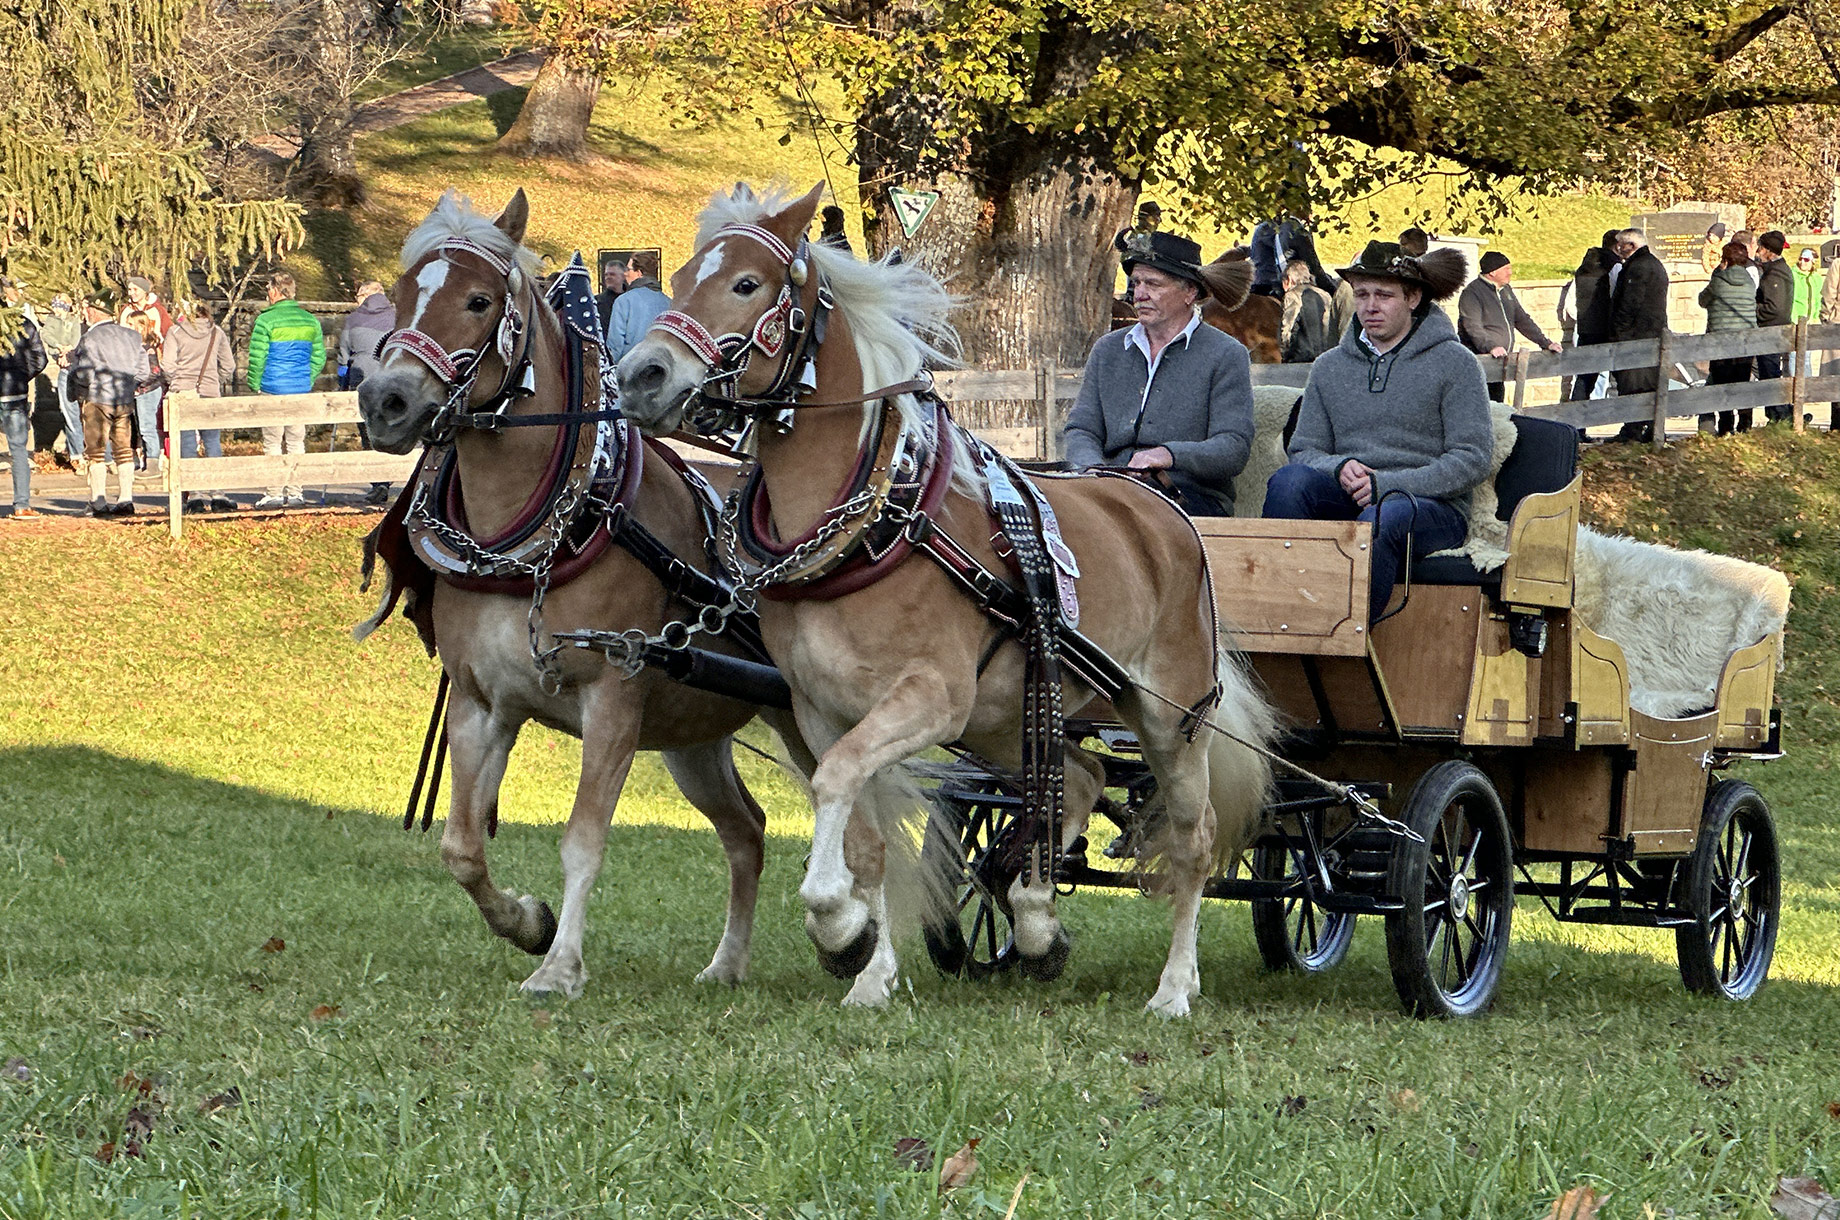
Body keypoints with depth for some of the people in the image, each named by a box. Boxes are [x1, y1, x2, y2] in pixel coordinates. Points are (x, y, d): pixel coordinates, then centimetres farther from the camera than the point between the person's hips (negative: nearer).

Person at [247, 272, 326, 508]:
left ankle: (275, 494, 0)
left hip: (273, 389, -5)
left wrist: (254, 385, 2)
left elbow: (257, 357, -10)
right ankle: (295, 493, 10)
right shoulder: (311, 321, 6)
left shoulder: (267, 320, -10)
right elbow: (319, 356, 10)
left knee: (272, 443, 1)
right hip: (301, 390, 5)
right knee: (296, 442, 10)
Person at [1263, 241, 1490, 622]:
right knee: (1291, 480, -27)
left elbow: (1472, 460, -4)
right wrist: (1339, 469, -11)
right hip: (1347, 499, 4)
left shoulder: (1455, 364, 4)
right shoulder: (1330, 368, 18)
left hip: (1433, 505, -4)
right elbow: (1304, 450, 14)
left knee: (1383, 518, -39)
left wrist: (1387, 484, -14)